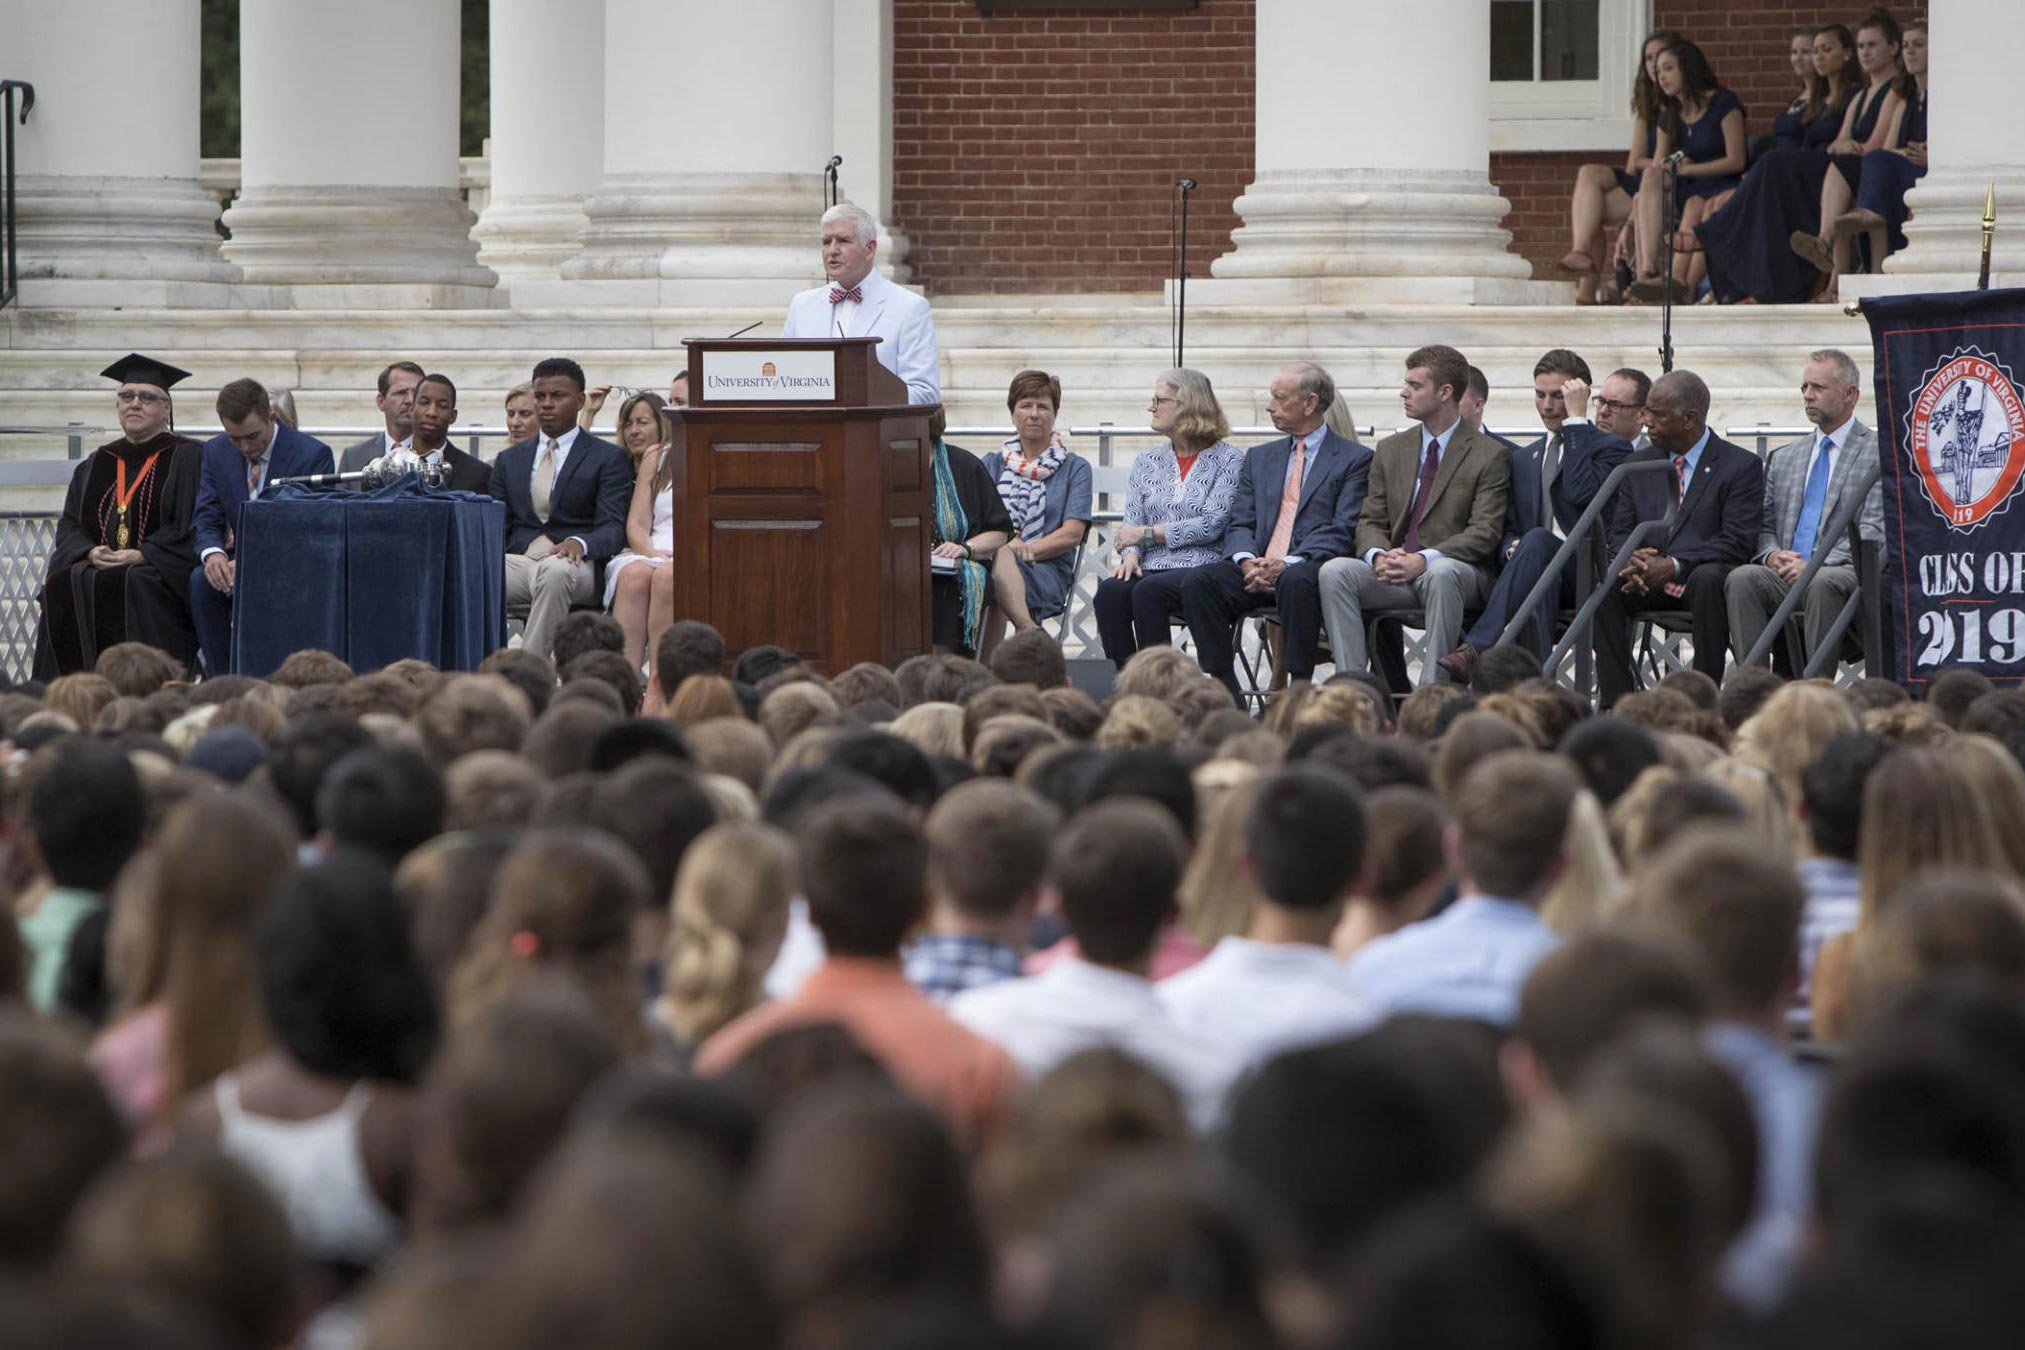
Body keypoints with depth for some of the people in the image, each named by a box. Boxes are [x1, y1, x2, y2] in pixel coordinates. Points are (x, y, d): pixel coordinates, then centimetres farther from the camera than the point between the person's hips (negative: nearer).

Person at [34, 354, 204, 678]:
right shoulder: (98, 464, 21)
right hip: (97, 566, 4)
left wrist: (142, 555, -16)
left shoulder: (187, 457, 4)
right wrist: (90, 552, -7)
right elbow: (69, 524, 16)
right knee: (63, 587, -26)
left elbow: (193, 529, -6)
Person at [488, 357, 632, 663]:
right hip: (518, 561, 3)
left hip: (571, 562, -3)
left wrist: (581, 543, -24)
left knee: (554, 572, -42)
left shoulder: (607, 458, 11)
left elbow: (613, 527, 0)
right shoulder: (509, 460, 25)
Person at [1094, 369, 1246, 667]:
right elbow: (1131, 523, 14)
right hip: (1151, 569, 4)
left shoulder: (1229, 459, 4)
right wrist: (1130, 554, -9)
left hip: (1202, 567, -4)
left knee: (1149, 590, -35)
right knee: (1110, 591, -28)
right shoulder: (1147, 463, 21)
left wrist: (1148, 533, -7)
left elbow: (1213, 524, -7)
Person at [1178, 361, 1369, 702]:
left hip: (1309, 569, -5)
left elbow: (1342, 532, -4)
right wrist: (1247, 561, -9)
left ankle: (1300, 690, -33)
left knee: (1296, 581, -39)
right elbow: (1239, 524, 15)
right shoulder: (1259, 458, 25)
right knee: (1197, 581, -24)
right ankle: (1226, 693, -20)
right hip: (1257, 571, 5)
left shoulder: (1354, 459, 7)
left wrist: (1288, 564, -18)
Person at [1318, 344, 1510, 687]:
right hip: (1395, 572, 4)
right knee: (1334, 570, -24)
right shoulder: (1390, 450, 18)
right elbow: (1370, 521, 15)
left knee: (1442, 573, -40)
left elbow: (1484, 533, -8)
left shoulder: (1489, 455, 1)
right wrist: (1378, 555, -11)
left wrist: (1423, 560, -22)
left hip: (1457, 572, -4)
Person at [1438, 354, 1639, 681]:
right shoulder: (1525, 459, 27)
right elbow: (1509, 528, 26)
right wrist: (1512, 547, -1)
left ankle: (1478, 648, -47)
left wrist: (1576, 419, -7)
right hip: (1541, 570, 4)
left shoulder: (1612, 448, 7)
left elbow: (1581, 492, -13)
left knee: (1539, 541, -36)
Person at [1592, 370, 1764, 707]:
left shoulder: (1742, 466, -2)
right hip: (1648, 580, 4)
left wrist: (1676, 565, -24)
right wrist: (1630, 559, -14)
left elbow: (1737, 541, -11)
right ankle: (1615, 701, -27)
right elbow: (1617, 532, 12)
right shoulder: (1638, 465, 15)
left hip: (1706, 576, -4)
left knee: (1708, 578, -38)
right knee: (1603, 581, -26)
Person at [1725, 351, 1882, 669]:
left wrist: (1817, 566, -16)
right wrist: (1772, 555, -4)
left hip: (1845, 574, -4)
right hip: (1786, 574, 4)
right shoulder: (1782, 458, 24)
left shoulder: (1879, 453, 5)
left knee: (1822, 584, -39)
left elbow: (1874, 531, -5)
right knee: (1740, 579, -28)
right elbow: (1765, 526, 21)